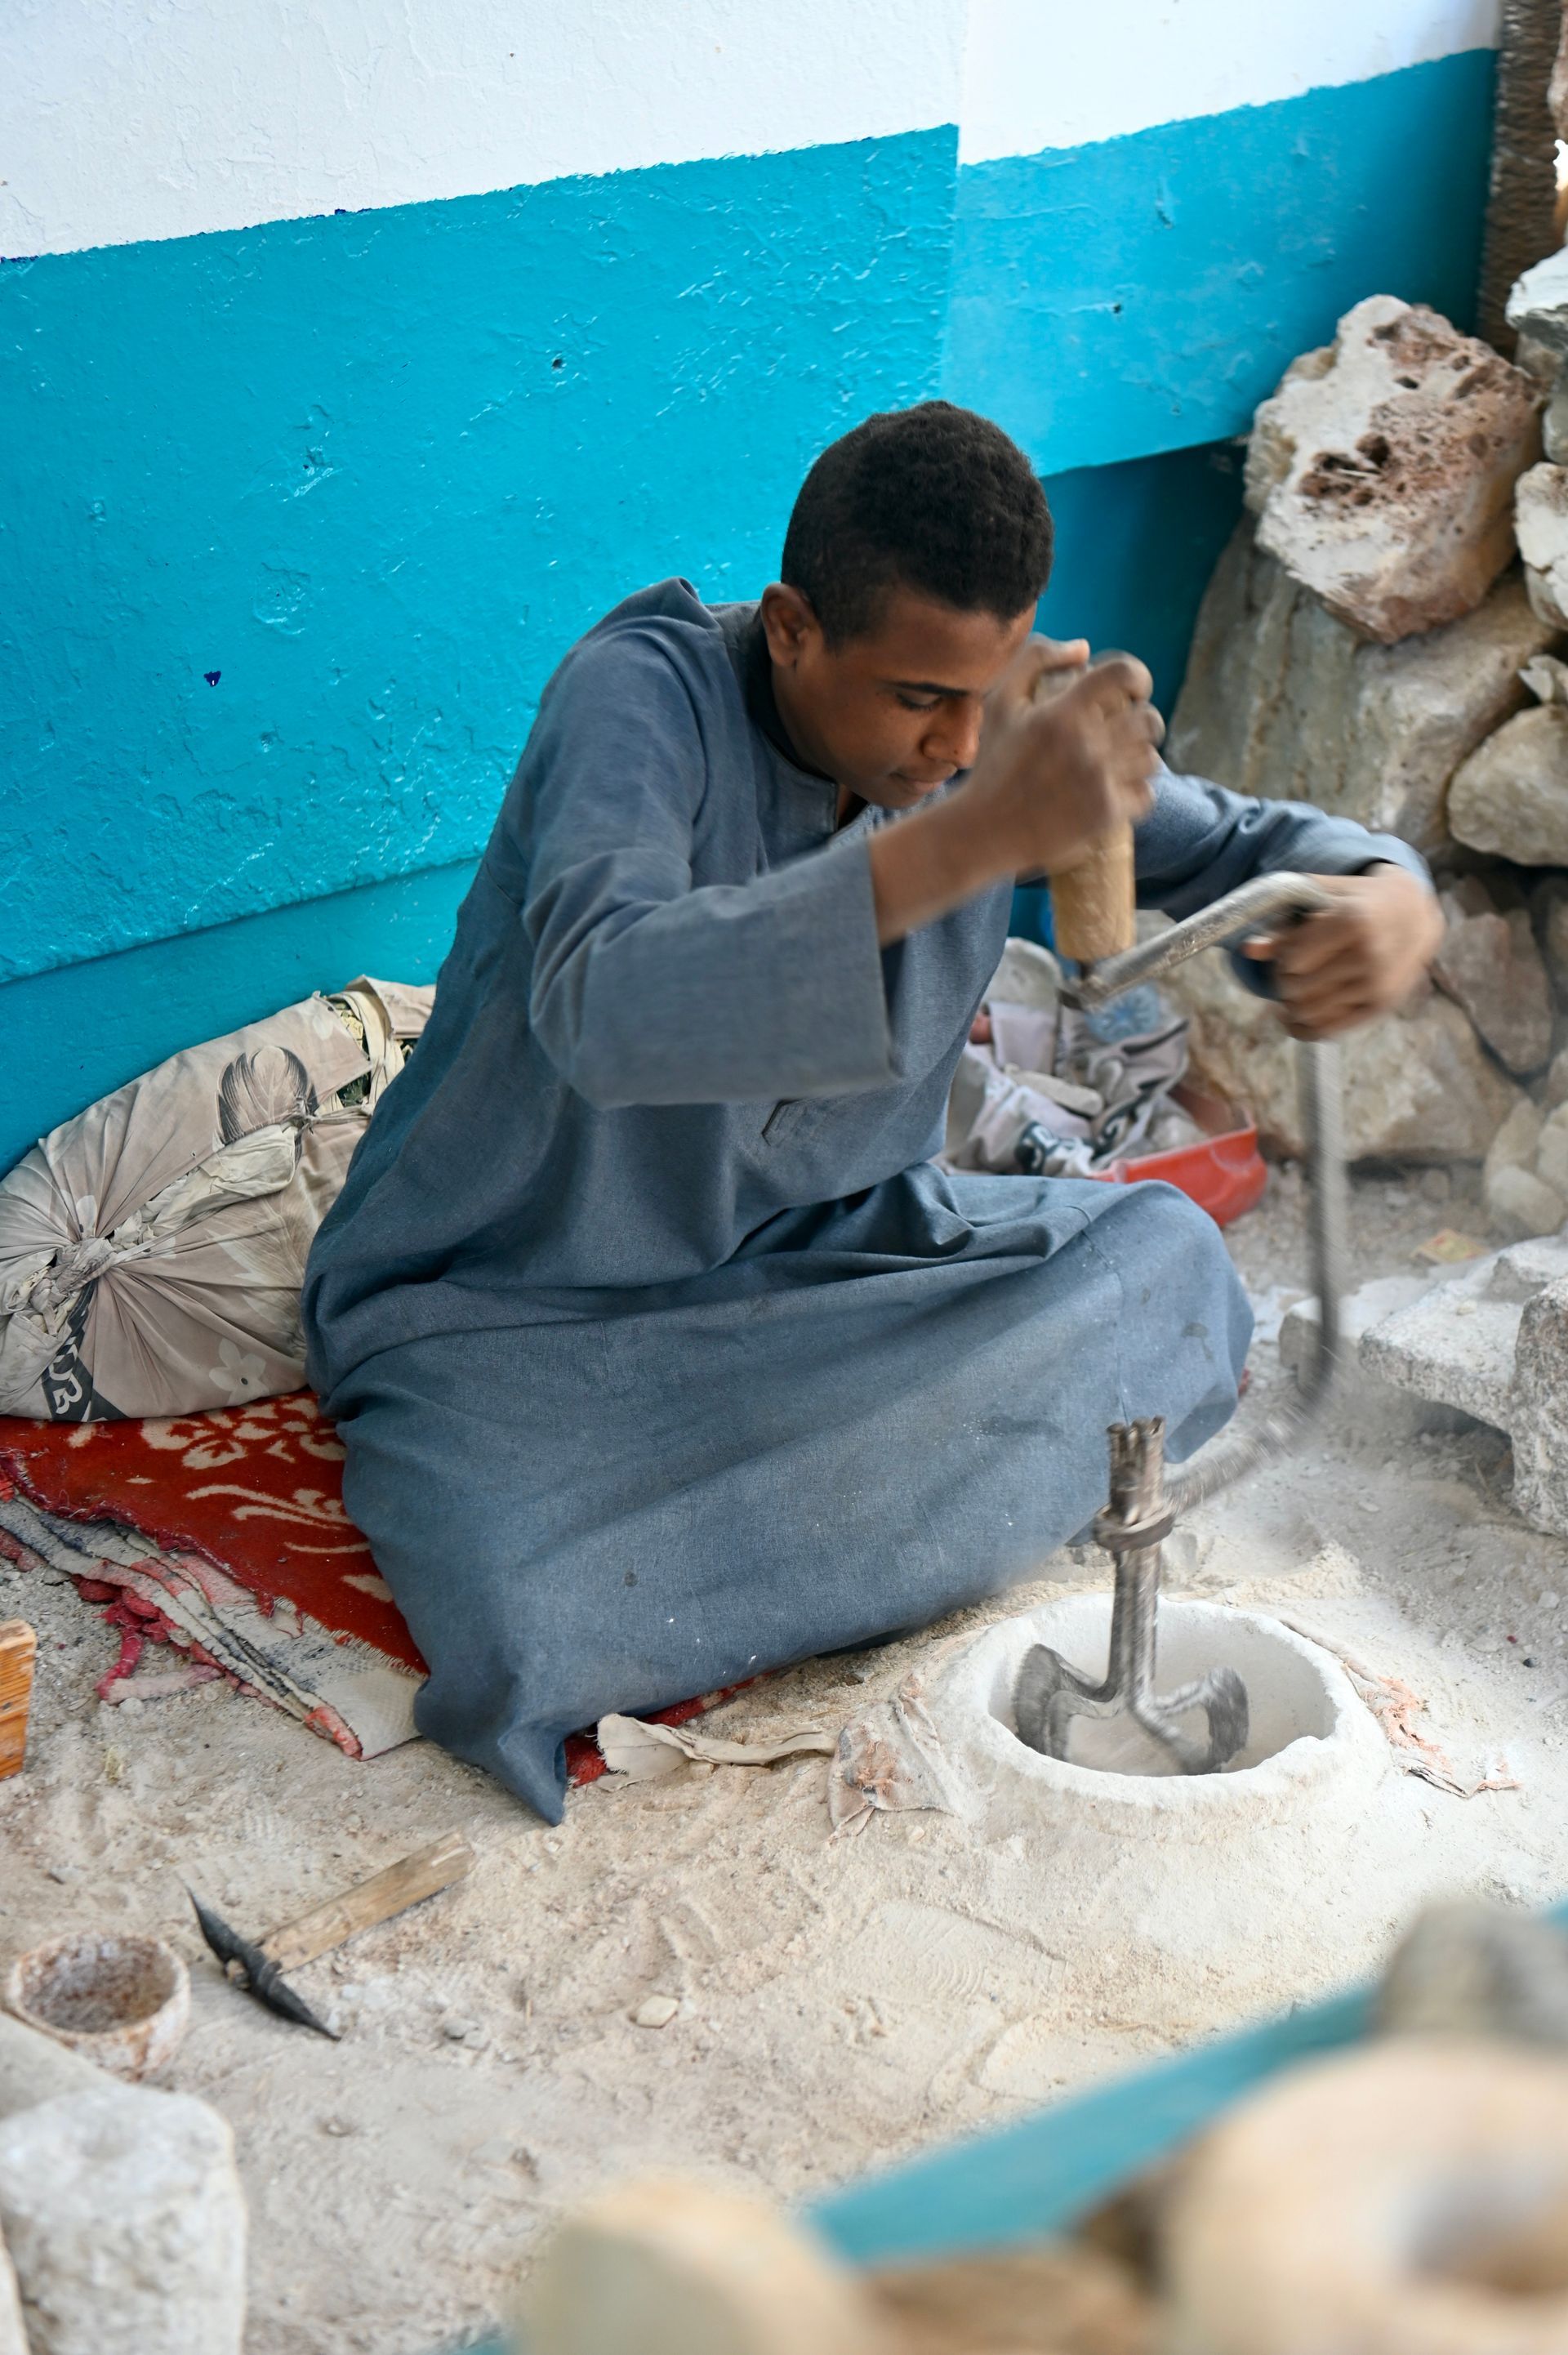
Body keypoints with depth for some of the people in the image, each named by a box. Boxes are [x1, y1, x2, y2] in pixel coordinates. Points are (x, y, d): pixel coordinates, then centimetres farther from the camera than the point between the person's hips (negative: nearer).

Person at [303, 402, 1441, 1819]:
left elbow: (1242, 846, 3)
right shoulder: (643, 693, -24)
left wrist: (1387, 898, -23)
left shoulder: (990, 726, -6)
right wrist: (974, 836, -50)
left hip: (809, 1249, 6)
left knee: (1169, 1272, -15)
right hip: (517, 1310, -5)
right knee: (530, 1646, -33)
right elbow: (606, 1010, -42)